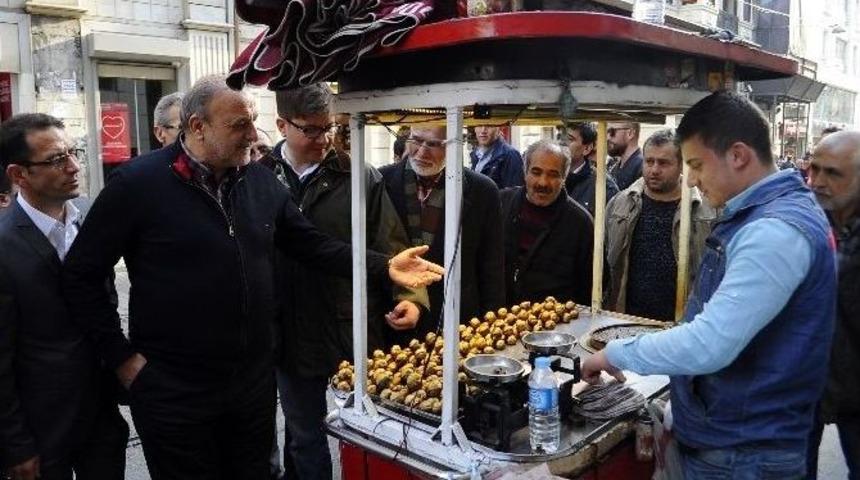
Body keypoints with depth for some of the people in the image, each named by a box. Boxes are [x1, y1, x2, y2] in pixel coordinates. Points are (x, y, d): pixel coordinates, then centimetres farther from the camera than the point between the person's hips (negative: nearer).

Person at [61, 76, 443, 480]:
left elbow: (310, 244, 7)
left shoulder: (260, 180, 2)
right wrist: (122, 357, -9)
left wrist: (384, 267, -3)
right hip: (174, 391, -4)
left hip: (255, 381, 5)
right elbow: (81, 275, -7)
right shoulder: (138, 184, -13)